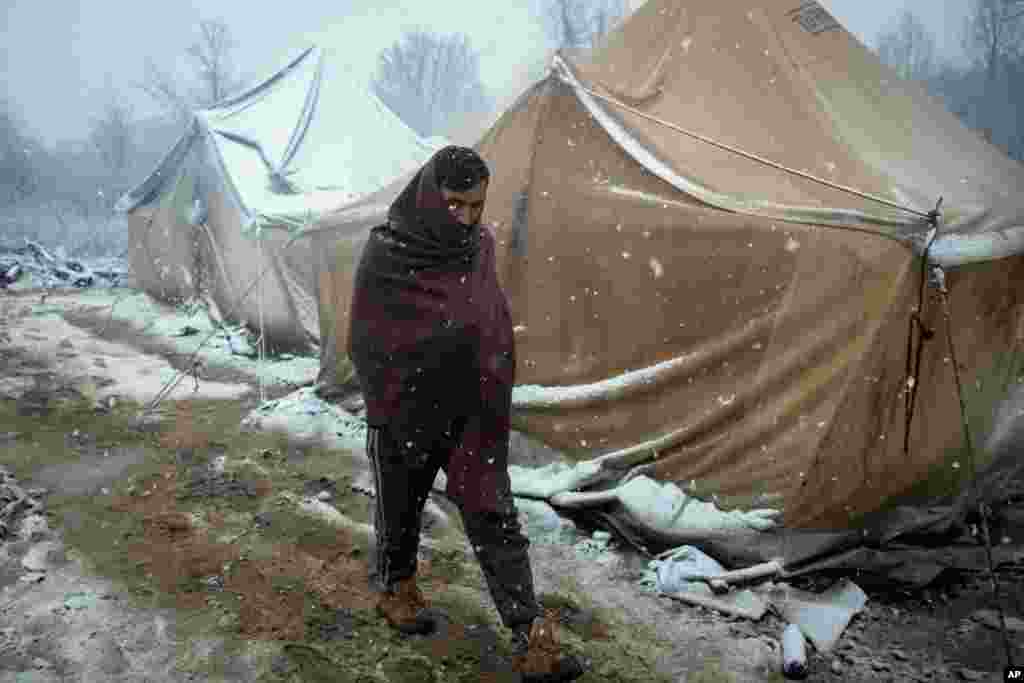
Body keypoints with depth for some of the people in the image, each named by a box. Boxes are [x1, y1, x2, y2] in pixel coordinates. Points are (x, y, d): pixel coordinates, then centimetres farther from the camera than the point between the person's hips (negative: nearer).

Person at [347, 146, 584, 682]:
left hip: (473, 412, 3)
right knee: (399, 505, 18)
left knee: (493, 518, 2)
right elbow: (364, 343, -9)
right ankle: (396, 589, 45)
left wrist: (495, 392, 11)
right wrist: (384, 414, -6)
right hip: (406, 411, -2)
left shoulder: (479, 244, -4)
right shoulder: (387, 254, -16)